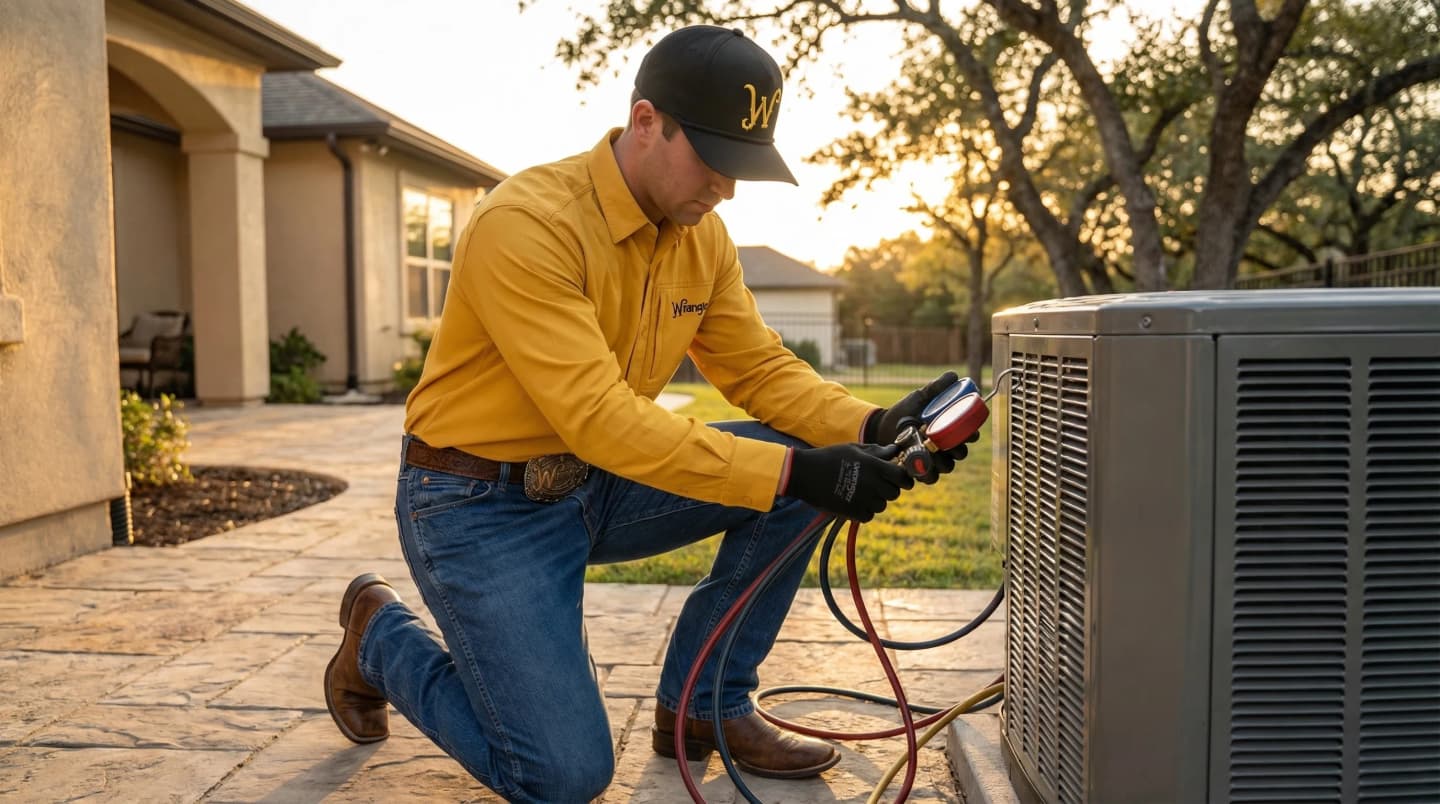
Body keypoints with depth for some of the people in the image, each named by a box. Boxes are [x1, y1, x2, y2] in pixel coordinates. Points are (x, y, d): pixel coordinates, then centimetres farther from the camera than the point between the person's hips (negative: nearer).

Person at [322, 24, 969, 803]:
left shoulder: (702, 234, -2)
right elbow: (598, 418, -32)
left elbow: (761, 368, 1)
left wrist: (869, 430, -19)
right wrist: (793, 471, -36)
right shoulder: (526, 223, -26)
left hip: (596, 484, 7)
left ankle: (703, 707, 5)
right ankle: (381, 635, 15)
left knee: (799, 466, -10)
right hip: (482, 504, -7)